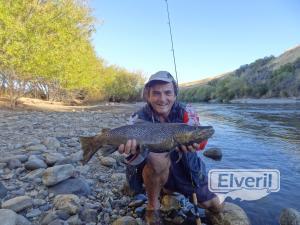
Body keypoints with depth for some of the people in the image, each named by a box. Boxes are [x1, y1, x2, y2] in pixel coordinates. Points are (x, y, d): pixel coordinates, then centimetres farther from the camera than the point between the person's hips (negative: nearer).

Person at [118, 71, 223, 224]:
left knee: (216, 207, 15)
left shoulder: (185, 112, -16)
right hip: (153, 170, -3)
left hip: (184, 168, 4)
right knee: (157, 157, -39)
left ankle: (169, 189, 32)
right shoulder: (139, 118, -19)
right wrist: (132, 146, -58)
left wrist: (194, 142, -54)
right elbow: (131, 139, -33)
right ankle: (152, 207, -10)